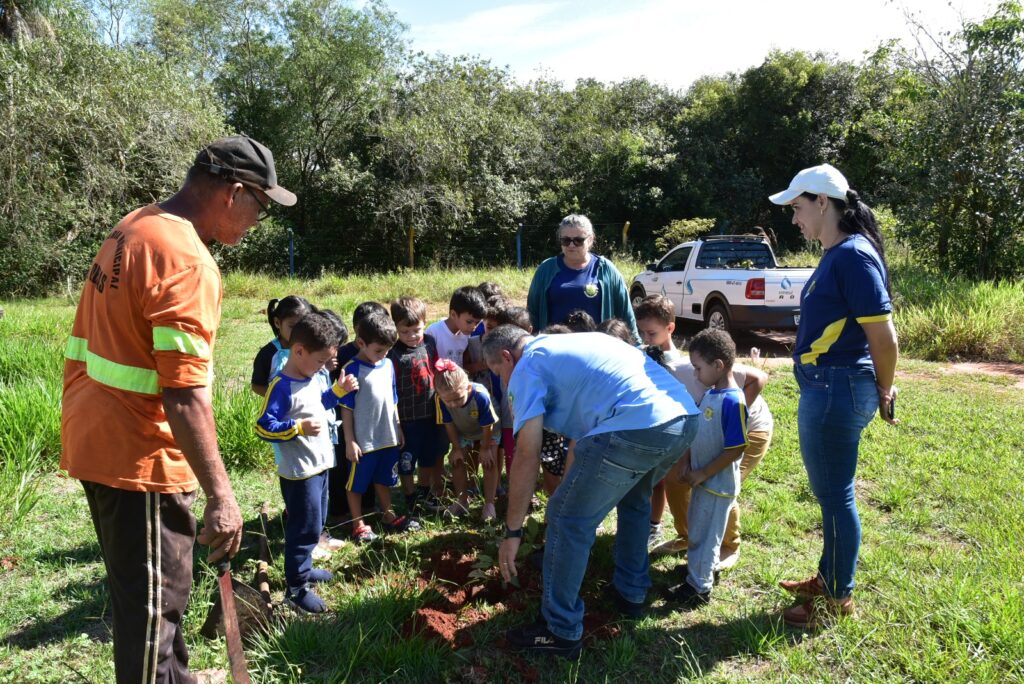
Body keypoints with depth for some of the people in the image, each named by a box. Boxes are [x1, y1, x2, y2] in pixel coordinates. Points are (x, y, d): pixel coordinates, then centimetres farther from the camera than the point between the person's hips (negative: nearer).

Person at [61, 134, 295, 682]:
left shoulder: (133, 228, 8)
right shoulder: (187, 261, -23)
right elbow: (184, 396, -27)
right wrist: (221, 496, -22)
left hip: (96, 442, 10)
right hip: (140, 458, -10)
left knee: (142, 590, 24)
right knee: (153, 603, 5)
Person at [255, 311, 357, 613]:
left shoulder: (317, 376, 3)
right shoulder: (282, 387, -23)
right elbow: (264, 427, -23)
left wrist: (338, 390, 5)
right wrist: (300, 428, -32)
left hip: (321, 463, 9)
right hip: (299, 471, -9)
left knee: (316, 523, 22)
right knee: (305, 527, 1)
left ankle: (303, 567, 40)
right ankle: (296, 586, 16)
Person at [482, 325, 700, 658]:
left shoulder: (528, 367, 8)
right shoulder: (576, 342, 32)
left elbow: (527, 455, 1)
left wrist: (512, 531, 7)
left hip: (636, 429, -9)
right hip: (686, 417, 9)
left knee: (568, 520, 7)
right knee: (634, 499, 34)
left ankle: (561, 632, 18)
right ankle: (631, 592, 45)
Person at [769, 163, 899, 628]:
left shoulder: (853, 255, -17)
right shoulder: (835, 255, 13)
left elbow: (884, 335, -18)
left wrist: (883, 393, -4)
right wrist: (876, 390, 19)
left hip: (836, 389, -10)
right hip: (825, 387, 10)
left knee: (835, 495, 3)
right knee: (830, 492, 20)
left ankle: (838, 598, 19)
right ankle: (828, 578, 36)